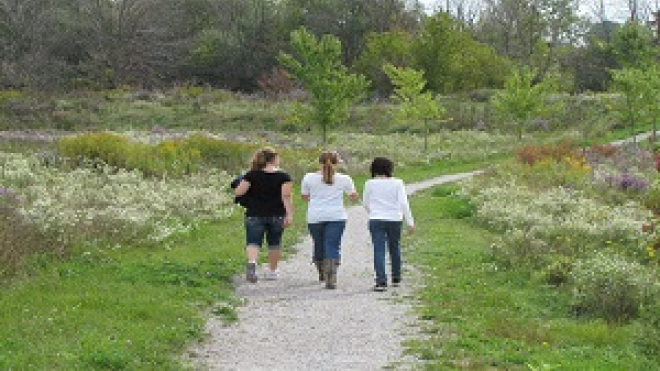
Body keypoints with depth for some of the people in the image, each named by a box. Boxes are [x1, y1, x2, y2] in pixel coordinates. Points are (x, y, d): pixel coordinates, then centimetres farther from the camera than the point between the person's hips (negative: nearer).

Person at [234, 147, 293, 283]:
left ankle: (252, 262, -30)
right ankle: (272, 271, 24)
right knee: (274, 243, 16)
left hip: (255, 215, 0)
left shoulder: (252, 175, -2)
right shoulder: (283, 176, -3)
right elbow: (286, 196, -12)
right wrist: (289, 214, -12)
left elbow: (238, 192, -8)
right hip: (276, 215, 1)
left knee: (253, 242, -2)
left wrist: (236, 189, 14)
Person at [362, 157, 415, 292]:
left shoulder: (370, 183, -2)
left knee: (379, 250, -4)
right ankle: (396, 278, 28)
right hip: (394, 220, 1)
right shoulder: (397, 183, -2)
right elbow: (403, 203, -6)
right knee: (395, 249, 18)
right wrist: (410, 221, -4)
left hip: (376, 220, -1)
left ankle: (381, 281, -15)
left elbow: (365, 203, 10)